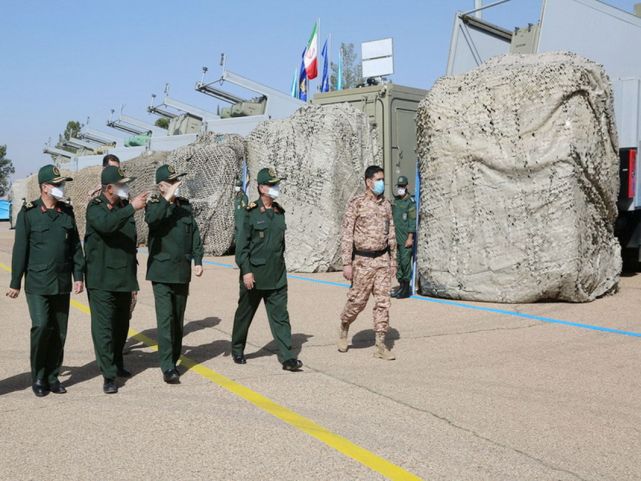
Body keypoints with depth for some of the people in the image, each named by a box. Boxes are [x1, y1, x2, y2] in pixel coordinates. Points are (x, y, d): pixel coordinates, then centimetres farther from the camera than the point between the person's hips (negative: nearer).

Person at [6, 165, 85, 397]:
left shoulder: (67, 212, 8)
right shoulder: (28, 213, -4)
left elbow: (75, 246, 11)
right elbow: (20, 249, -3)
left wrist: (78, 276, 5)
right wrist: (15, 282, -2)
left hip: (62, 284, 4)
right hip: (37, 284, -4)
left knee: (59, 333, 7)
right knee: (41, 327, -12)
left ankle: (52, 377, 20)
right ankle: (38, 378, 6)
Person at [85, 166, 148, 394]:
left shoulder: (125, 207, 10)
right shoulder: (95, 208, -8)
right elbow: (106, 224, -32)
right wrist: (131, 208, -35)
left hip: (125, 279, 7)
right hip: (102, 280, -6)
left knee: (122, 325, 16)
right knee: (104, 327, -6)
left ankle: (117, 364, 32)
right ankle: (109, 375, -3)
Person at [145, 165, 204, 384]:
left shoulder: (185, 204, 11)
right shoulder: (154, 205, -3)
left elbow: (194, 233, 12)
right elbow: (151, 219, -27)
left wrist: (198, 260, 4)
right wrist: (167, 199, -27)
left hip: (182, 273, 5)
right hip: (162, 272, -5)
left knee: (178, 319, 12)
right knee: (165, 319, -9)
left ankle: (174, 359, 24)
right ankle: (167, 367, -6)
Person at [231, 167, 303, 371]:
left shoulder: (279, 212, 8)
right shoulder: (251, 212, -9)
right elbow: (241, 245, -10)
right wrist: (245, 271, -15)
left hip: (277, 277, 4)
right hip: (254, 276, -4)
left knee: (280, 316, 0)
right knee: (244, 315, 13)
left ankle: (287, 357, 0)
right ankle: (237, 350, 31)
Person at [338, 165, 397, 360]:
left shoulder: (386, 204, 9)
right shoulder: (356, 203, -7)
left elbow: (391, 234, 14)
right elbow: (347, 235, -9)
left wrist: (393, 260, 11)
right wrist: (347, 263, -13)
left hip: (383, 259, 5)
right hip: (363, 260, -4)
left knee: (383, 302, 2)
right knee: (358, 300, 2)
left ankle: (380, 346, 8)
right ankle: (344, 329, 31)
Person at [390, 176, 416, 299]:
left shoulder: (410, 202, -9)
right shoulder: (395, 201, 13)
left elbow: (412, 221, -13)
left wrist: (410, 238, -17)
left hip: (405, 239, -7)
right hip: (396, 238, 7)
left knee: (405, 262, -5)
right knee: (398, 262, 10)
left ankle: (406, 289, 1)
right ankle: (401, 285, 18)